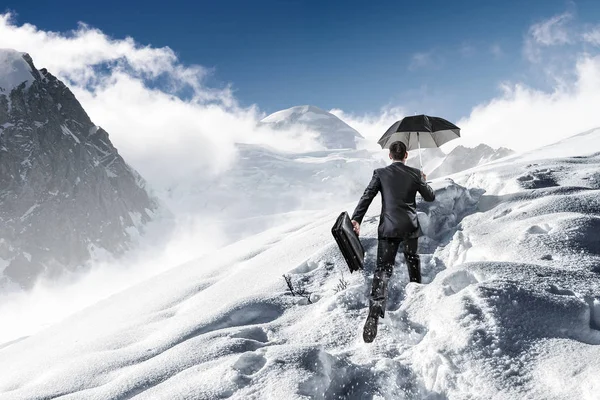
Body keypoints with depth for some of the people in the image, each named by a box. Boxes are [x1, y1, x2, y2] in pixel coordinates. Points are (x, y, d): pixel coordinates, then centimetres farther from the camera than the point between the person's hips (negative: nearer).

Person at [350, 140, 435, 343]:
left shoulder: (380, 173, -2)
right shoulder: (415, 173, 2)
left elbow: (367, 197, -8)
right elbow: (430, 197, 11)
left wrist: (356, 219, -7)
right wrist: (424, 182, 29)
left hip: (388, 228, -2)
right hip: (410, 227, 2)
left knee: (383, 269, -7)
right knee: (413, 260, 26)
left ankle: (375, 313, -22)